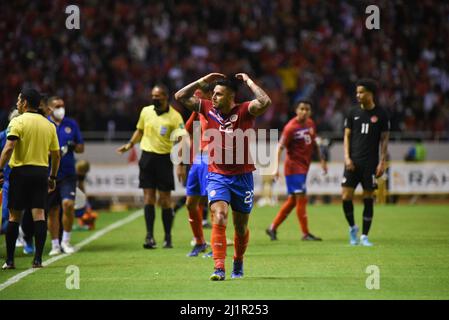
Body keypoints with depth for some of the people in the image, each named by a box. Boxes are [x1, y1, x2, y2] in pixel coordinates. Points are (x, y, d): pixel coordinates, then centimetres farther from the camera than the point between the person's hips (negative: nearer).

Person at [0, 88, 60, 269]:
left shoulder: (17, 122, -5)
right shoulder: (49, 125, 10)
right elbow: (56, 155, 12)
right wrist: (53, 177, 20)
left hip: (20, 171, -3)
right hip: (41, 172, 3)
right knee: (39, 215, -1)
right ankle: (38, 259, -7)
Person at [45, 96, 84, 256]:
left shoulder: (71, 124, 8)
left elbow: (81, 148, 13)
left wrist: (73, 146, -8)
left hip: (68, 172, 1)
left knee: (68, 204, -16)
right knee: (52, 210, 4)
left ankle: (66, 241, 0)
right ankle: (55, 244, 16)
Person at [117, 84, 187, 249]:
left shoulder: (174, 117, -7)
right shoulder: (146, 111, 6)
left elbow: (181, 141, -11)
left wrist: (181, 165, -17)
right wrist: (130, 144, 11)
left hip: (164, 158, -3)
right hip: (147, 157, 3)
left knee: (165, 198, 0)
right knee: (148, 196, -1)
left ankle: (167, 237, 9)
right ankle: (149, 236, -1)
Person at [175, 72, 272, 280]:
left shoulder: (245, 111, -11)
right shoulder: (209, 109, -1)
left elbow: (265, 102, -30)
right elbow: (180, 97, 3)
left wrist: (248, 81, -19)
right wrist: (203, 81, -1)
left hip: (242, 177, -1)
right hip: (217, 176, 1)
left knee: (241, 227, 13)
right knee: (219, 218, -20)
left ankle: (238, 263, 37)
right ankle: (219, 267, -23)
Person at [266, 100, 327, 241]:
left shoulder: (311, 124, 7)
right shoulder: (291, 127, -15)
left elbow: (314, 143, 21)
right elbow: (280, 147, -16)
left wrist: (321, 160, 18)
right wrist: (277, 167, -24)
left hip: (304, 166, 8)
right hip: (294, 167, -8)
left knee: (292, 200, 10)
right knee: (301, 198, -8)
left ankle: (273, 228, 18)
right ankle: (305, 233, -2)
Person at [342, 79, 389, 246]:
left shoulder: (381, 115, 1)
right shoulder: (353, 113, 7)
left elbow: (384, 140, 3)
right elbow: (347, 136, 9)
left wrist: (382, 162, -5)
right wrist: (347, 157, -3)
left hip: (370, 163, -2)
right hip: (353, 162, 2)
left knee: (368, 199, 0)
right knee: (346, 197, -7)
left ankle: (364, 236, 9)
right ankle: (352, 227, 17)